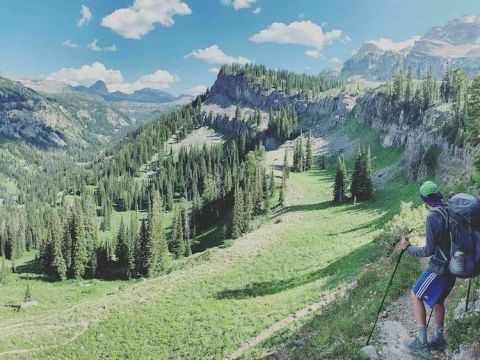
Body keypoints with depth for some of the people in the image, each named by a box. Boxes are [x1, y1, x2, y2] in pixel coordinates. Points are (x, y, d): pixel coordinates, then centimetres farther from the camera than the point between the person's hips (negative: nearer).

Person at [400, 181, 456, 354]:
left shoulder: (433, 217, -22)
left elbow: (429, 250, -20)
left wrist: (408, 248, -9)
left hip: (439, 267, -8)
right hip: (453, 265, 8)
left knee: (416, 296, 5)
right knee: (437, 299, 22)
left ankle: (421, 342, 7)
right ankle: (438, 339, 30)